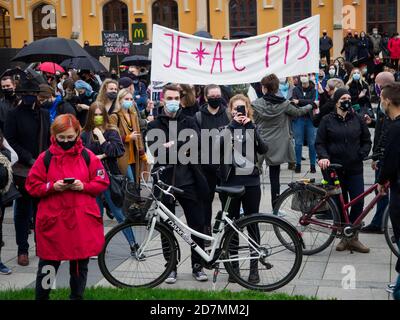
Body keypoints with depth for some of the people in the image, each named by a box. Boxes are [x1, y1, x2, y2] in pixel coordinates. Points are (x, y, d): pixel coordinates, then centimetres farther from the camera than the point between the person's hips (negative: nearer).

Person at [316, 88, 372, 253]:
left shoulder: (357, 119, 7)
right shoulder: (327, 120, 2)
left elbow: (366, 141, 13)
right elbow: (319, 143, 1)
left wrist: (361, 154, -4)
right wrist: (324, 157, -16)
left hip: (355, 170, 1)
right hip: (335, 169, -1)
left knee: (358, 203, -3)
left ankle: (353, 238, 10)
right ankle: (343, 237, 19)